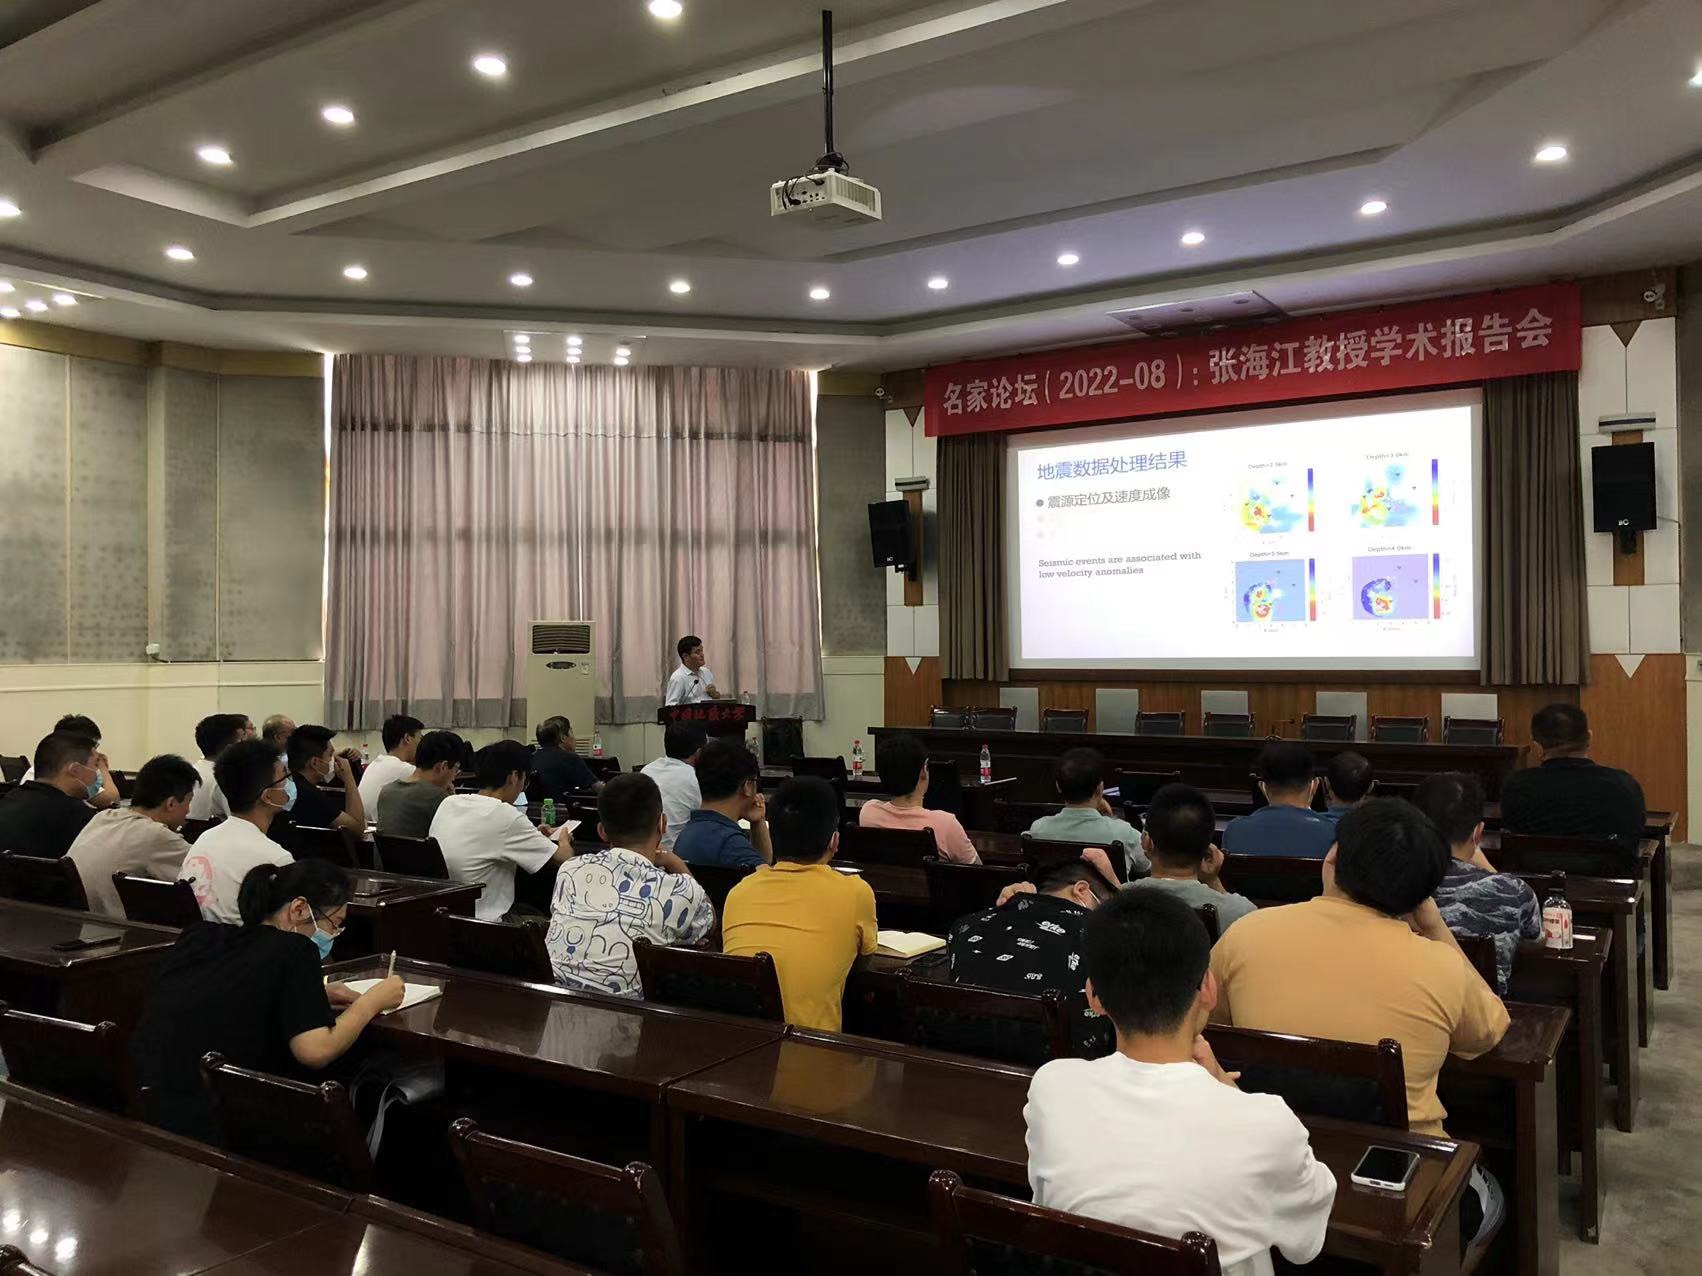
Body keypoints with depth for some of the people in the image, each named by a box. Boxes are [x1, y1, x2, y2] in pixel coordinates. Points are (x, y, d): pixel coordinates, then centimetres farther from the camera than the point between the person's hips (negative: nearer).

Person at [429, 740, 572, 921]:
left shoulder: (447, 803, 2)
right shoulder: (506, 816, -20)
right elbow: (565, 859, -14)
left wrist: (532, 834, 20)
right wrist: (564, 841, 9)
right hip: (481, 925, -8)